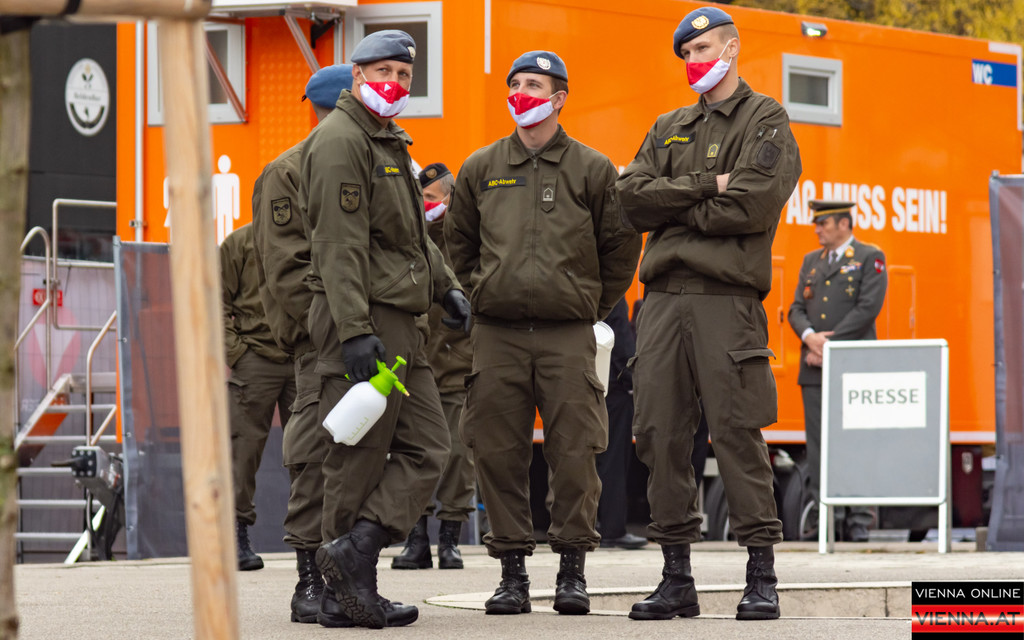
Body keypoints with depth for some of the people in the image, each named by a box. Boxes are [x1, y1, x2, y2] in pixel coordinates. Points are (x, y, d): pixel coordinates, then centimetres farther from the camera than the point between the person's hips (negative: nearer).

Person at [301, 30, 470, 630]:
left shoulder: (389, 143, 22)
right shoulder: (342, 140, -11)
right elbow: (341, 244, -19)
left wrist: (445, 285, 26)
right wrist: (354, 330, -25)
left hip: (399, 323, 10)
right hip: (363, 320, -10)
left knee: (428, 448, 3)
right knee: (361, 459, -8)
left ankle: (353, 554, -4)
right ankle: (349, 585, -6)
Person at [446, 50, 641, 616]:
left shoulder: (591, 169, 4)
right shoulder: (480, 169, 11)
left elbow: (620, 246, 10)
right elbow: (459, 241, 23)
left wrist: (591, 305, 8)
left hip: (568, 335, -2)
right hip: (497, 335, 2)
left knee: (574, 452, -5)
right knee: (498, 453, -1)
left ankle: (572, 569, 4)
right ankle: (512, 572, 6)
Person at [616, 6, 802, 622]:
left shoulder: (766, 122, 5)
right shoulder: (669, 128, 22)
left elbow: (751, 207, -10)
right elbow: (633, 197, 7)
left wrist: (674, 206, 0)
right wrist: (704, 187, -5)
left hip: (727, 298, -5)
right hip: (664, 297, 5)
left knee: (737, 433, -8)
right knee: (660, 434, 2)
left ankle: (762, 576, -3)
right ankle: (677, 578, 8)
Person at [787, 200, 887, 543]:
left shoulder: (870, 258, 1)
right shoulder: (811, 261, 19)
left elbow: (868, 308, -9)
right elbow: (797, 309, 14)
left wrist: (829, 344, -12)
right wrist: (810, 336, -8)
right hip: (815, 371, 5)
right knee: (818, 447, 2)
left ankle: (858, 523, -4)